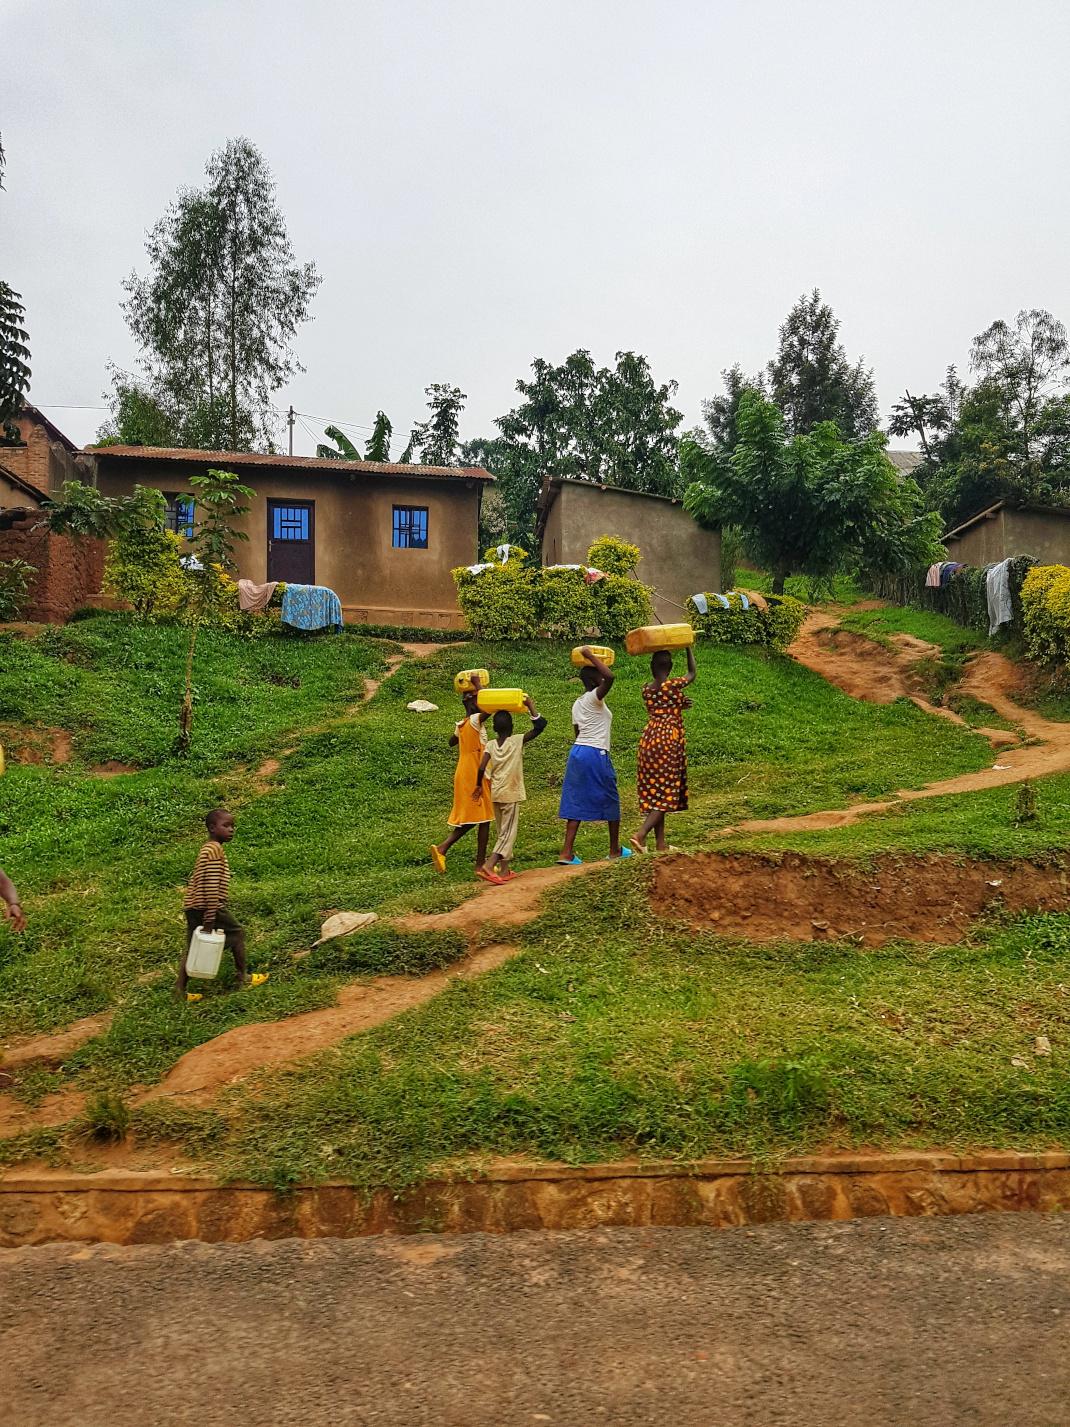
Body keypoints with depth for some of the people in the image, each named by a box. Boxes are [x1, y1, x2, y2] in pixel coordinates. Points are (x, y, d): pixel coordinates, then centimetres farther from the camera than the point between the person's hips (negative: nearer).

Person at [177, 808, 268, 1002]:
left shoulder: (208, 848, 15)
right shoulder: (215, 849, -17)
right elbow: (211, 887, -23)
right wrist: (210, 919, -24)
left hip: (193, 907, 9)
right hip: (208, 907, -9)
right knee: (237, 933, 8)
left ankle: (181, 990, 14)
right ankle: (243, 978, 19)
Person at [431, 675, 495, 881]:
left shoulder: (460, 725, 10)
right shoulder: (475, 721, -14)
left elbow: (451, 742, 29)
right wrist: (477, 685, -20)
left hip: (463, 776, 8)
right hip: (476, 777, -8)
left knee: (469, 818, 16)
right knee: (483, 819, -1)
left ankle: (442, 847, 3)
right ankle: (480, 865, 2)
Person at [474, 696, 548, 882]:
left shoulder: (490, 745, -2)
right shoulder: (517, 741, -10)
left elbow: (482, 768, -12)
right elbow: (540, 725, -15)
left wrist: (479, 785, 3)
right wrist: (530, 705, -8)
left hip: (495, 794, 4)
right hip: (511, 794, -4)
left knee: (503, 832, 16)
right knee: (508, 833, -1)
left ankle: (505, 869, 20)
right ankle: (490, 866, -17)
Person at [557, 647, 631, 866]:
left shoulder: (577, 703, 14)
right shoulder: (595, 698, -11)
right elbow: (610, 676, -28)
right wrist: (590, 655, -18)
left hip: (577, 751, 8)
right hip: (596, 754, -8)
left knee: (576, 802, 5)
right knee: (610, 801, 9)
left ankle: (567, 852, -2)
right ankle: (615, 849, 21)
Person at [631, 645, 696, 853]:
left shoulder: (646, 689, 6)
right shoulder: (673, 685, -10)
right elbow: (692, 674, 10)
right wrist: (689, 648, 18)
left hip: (648, 741, 6)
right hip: (668, 742, -6)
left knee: (654, 793, 9)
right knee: (666, 794, -3)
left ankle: (661, 844, 14)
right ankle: (640, 835, -19)